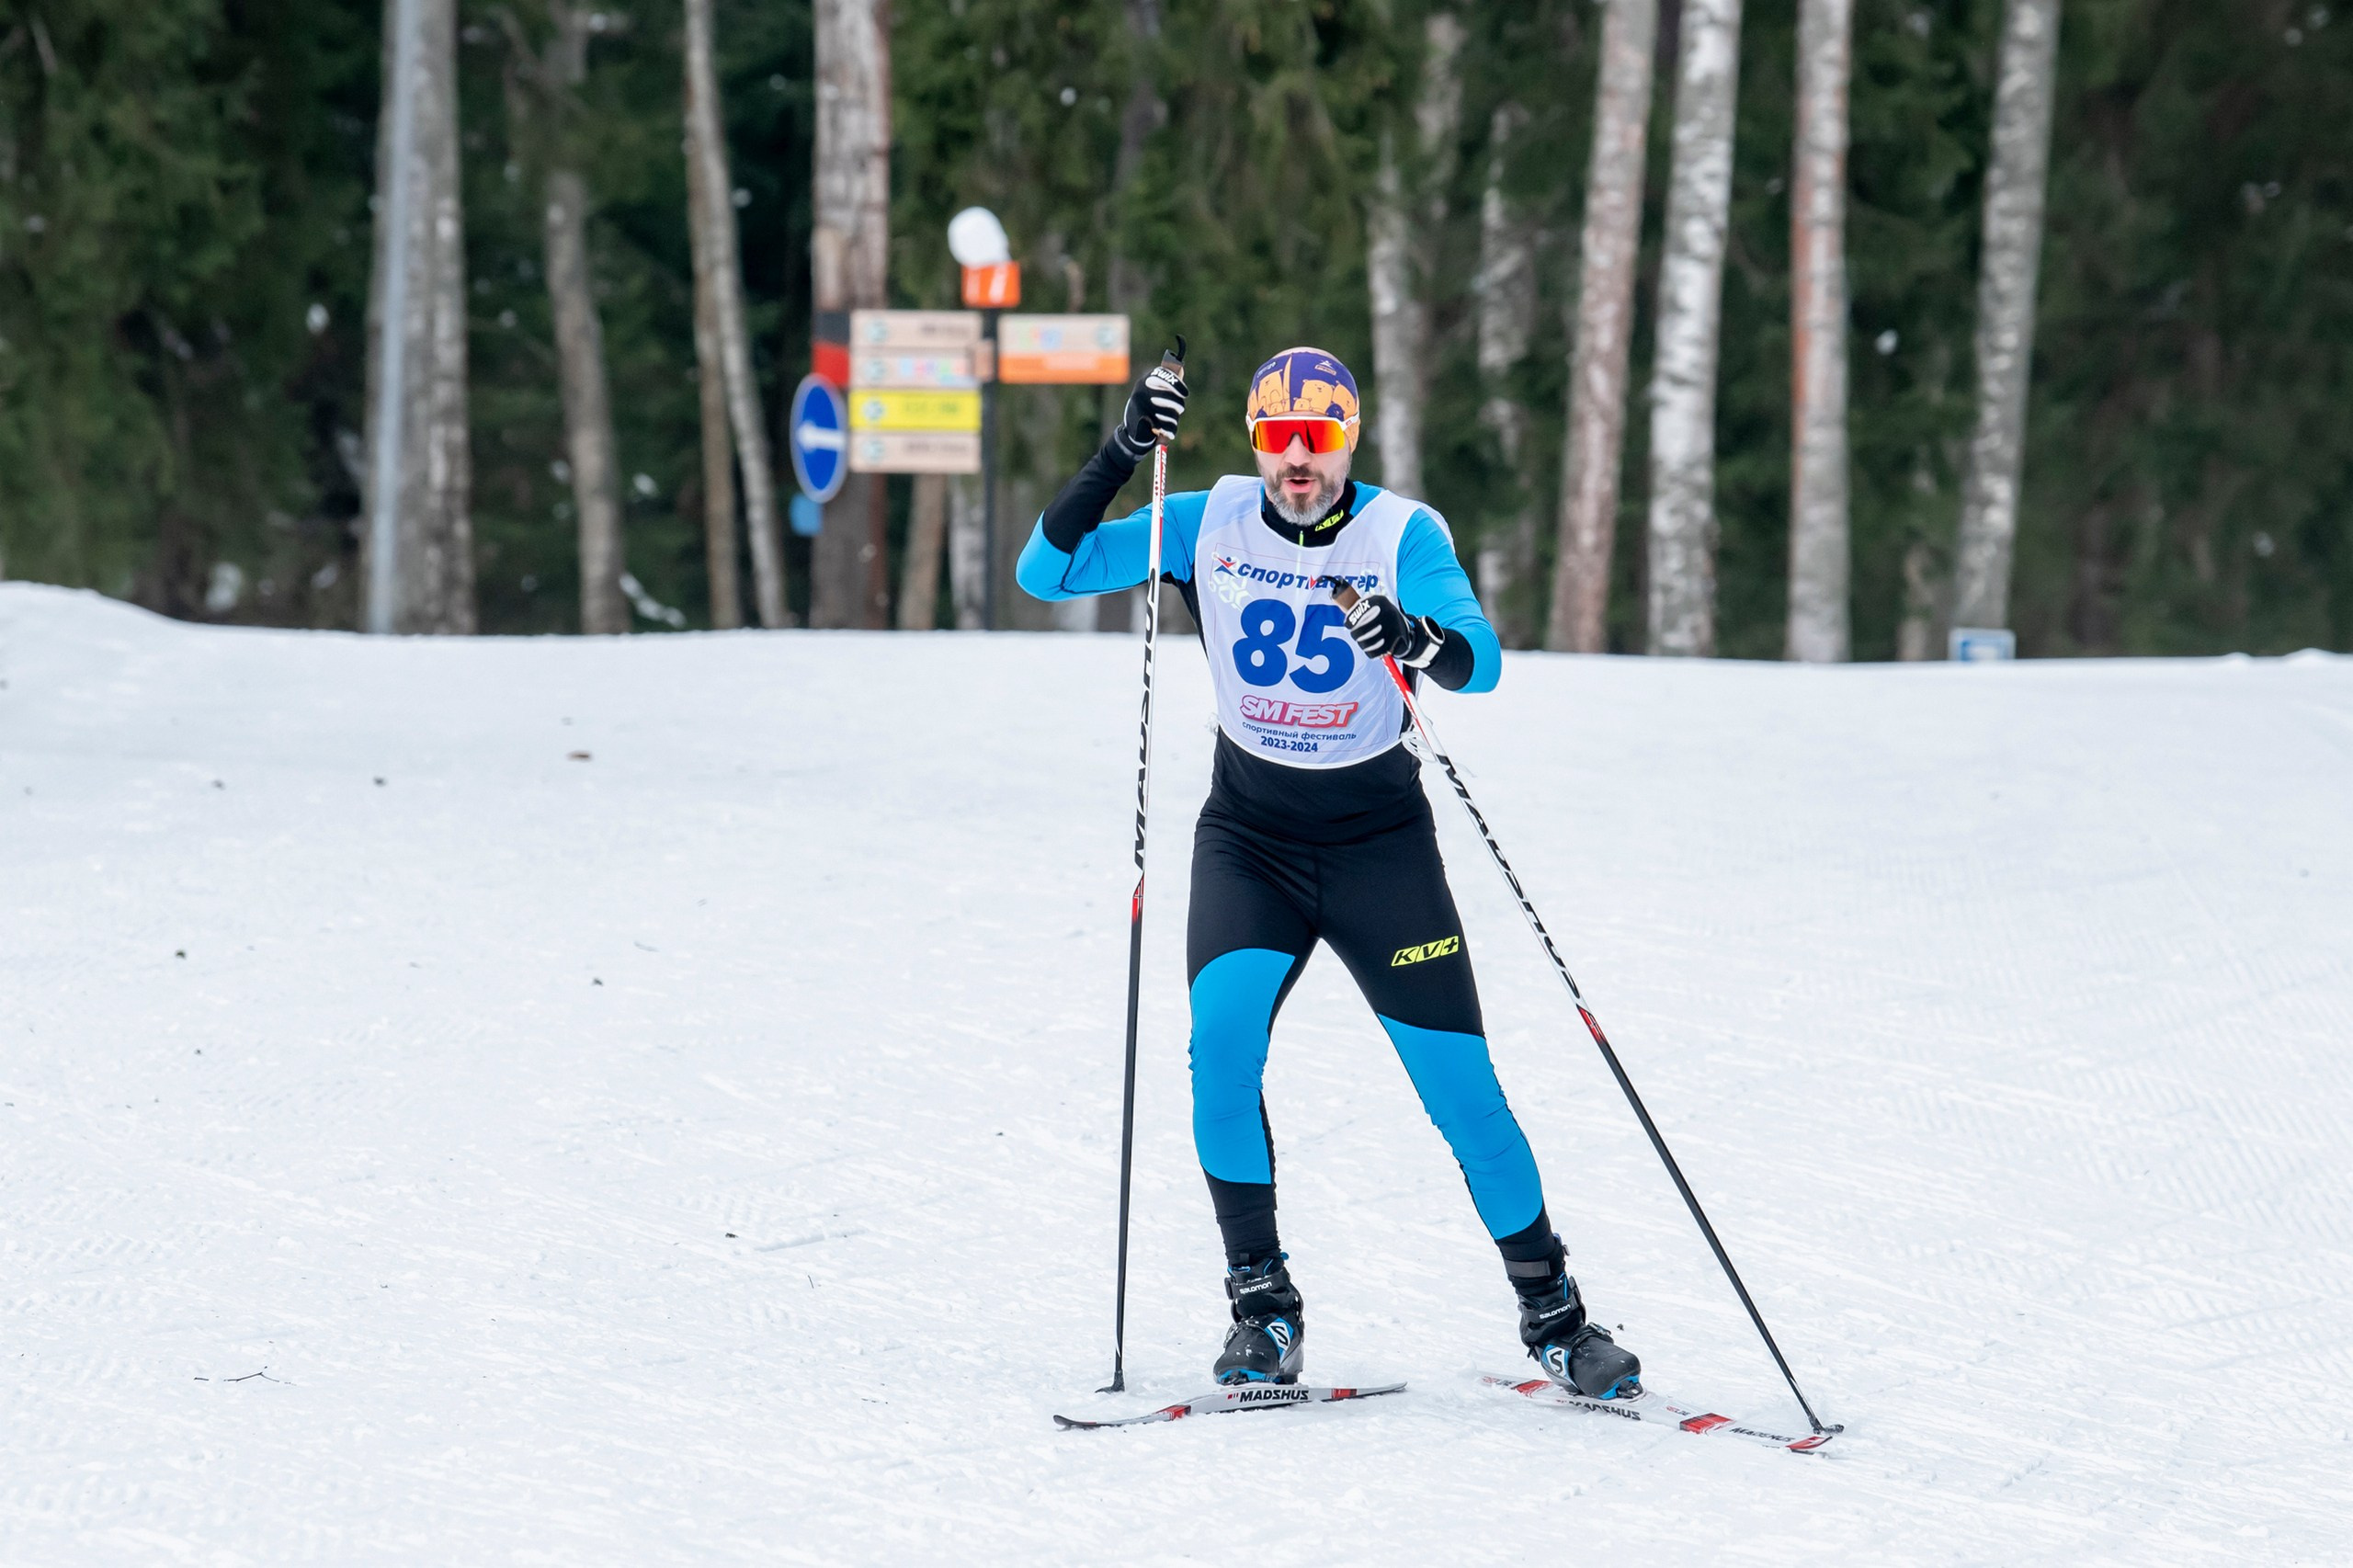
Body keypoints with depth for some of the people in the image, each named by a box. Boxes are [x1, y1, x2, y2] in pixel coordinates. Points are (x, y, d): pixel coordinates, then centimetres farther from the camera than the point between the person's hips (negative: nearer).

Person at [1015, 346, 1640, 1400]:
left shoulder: (1402, 534, -12)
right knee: (1222, 1043, -22)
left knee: (1461, 1086, -5)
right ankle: (1263, 1309, -10)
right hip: (1248, 837, 1)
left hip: (1379, 841, -1)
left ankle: (1552, 1314, 12)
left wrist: (1414, 638, -49)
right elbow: (1046, 570, -8)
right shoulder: (1209, 525, -5)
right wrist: (1122, 455, -21)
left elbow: (1481, 662, -26)